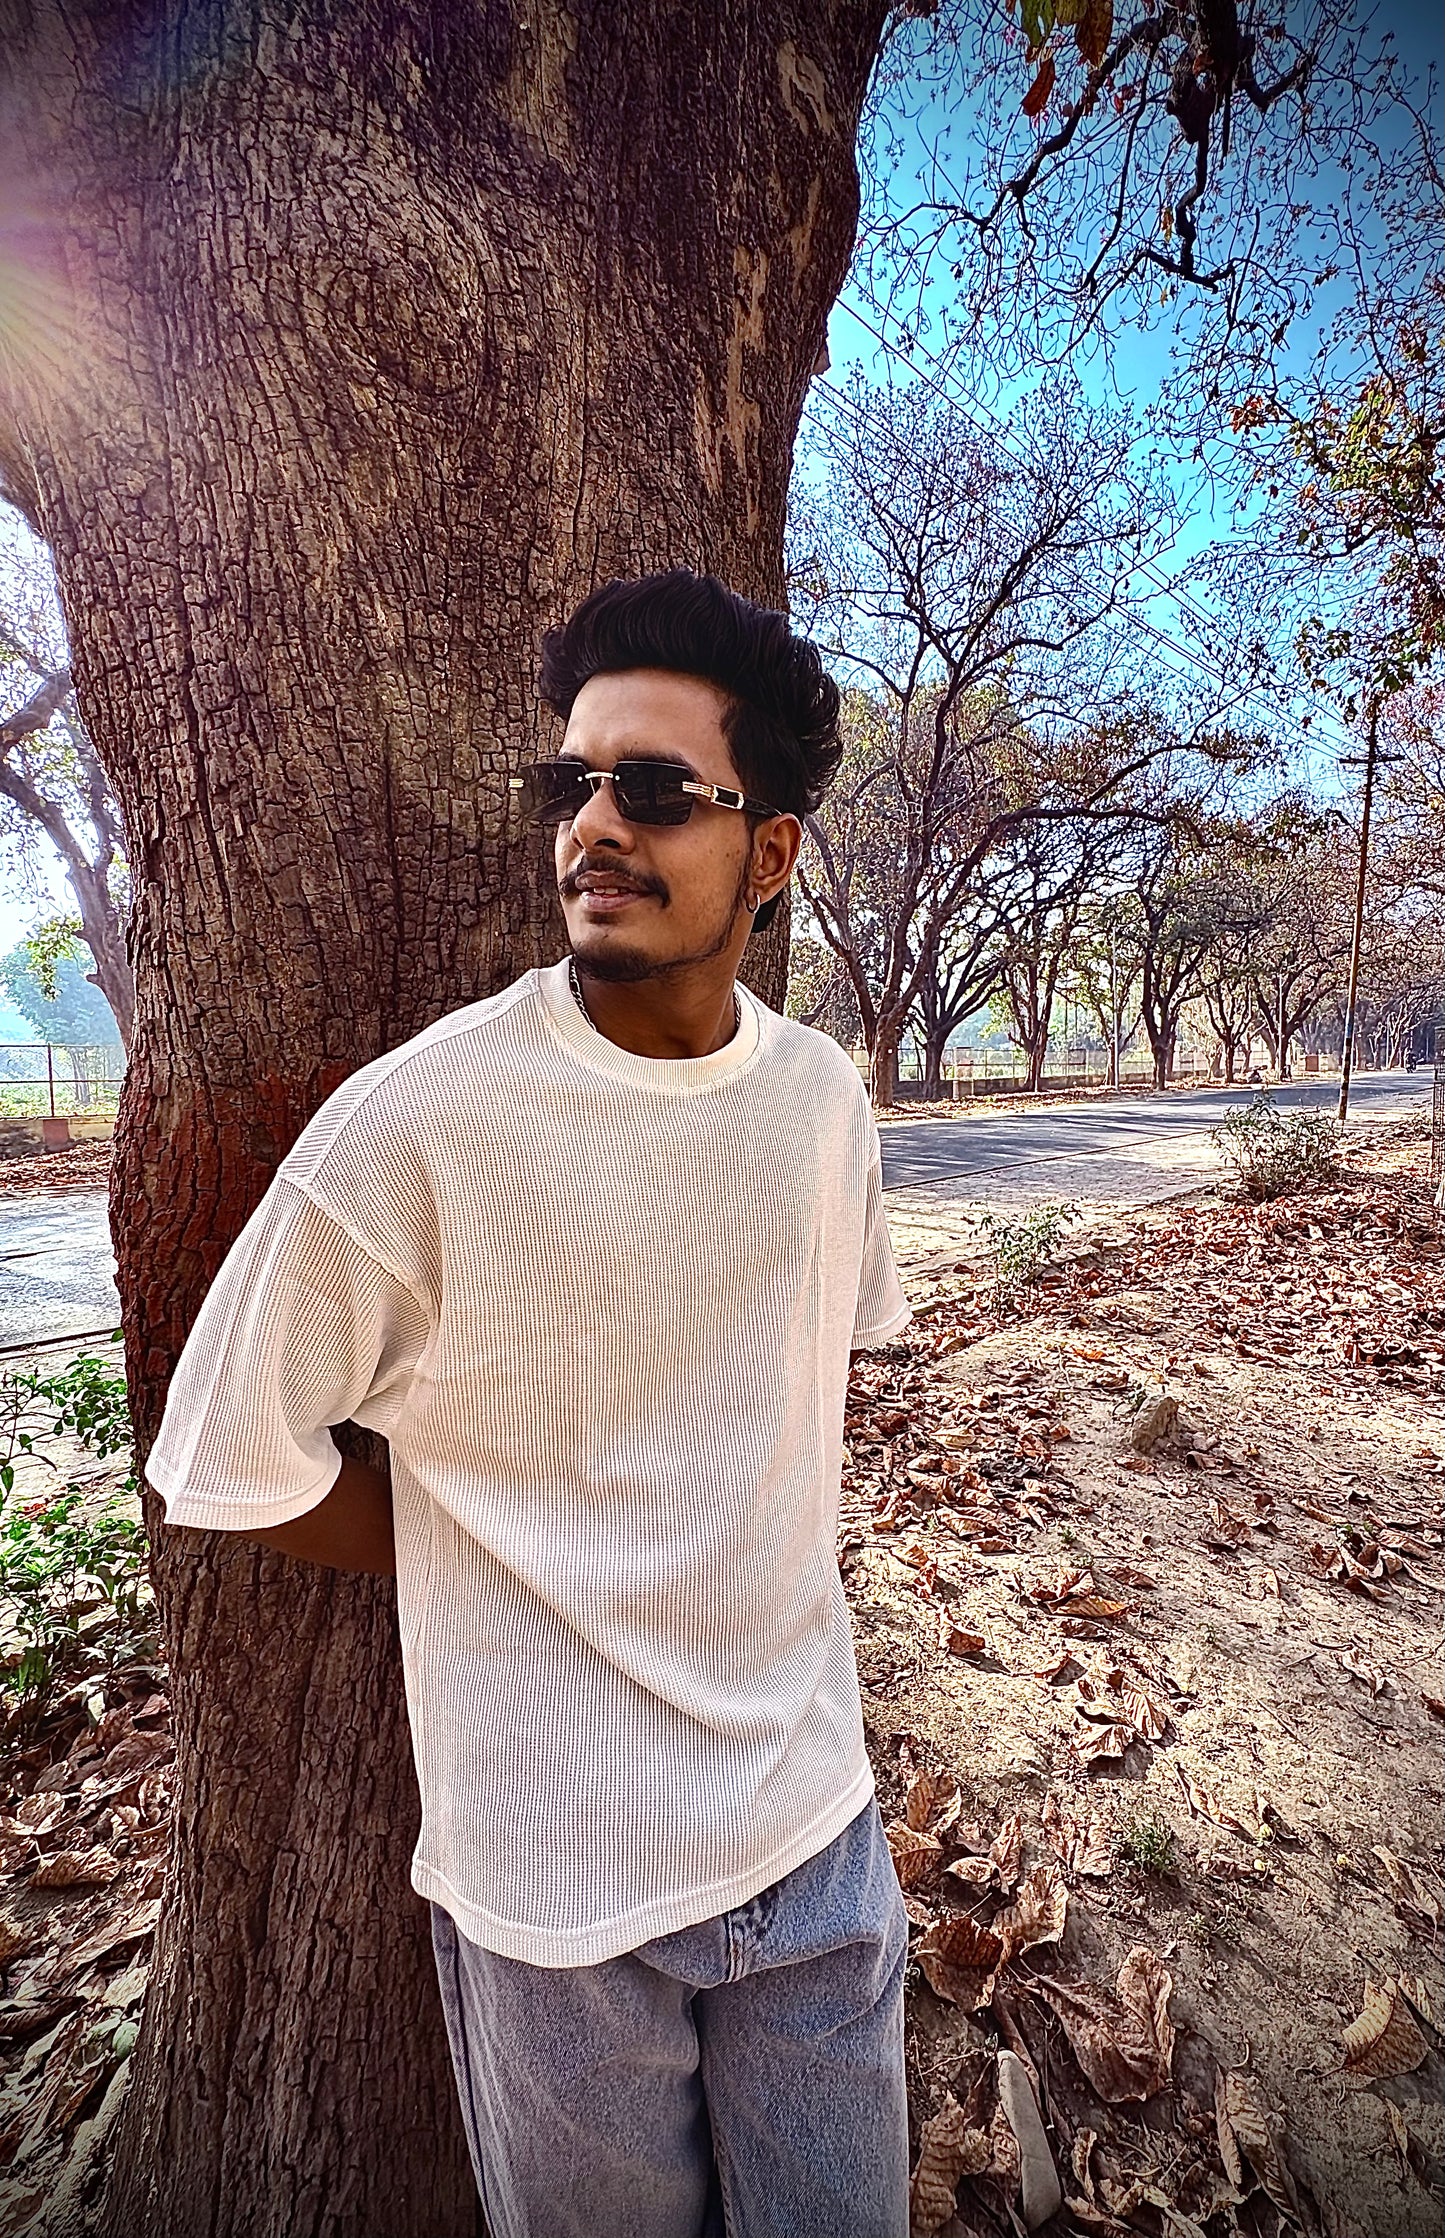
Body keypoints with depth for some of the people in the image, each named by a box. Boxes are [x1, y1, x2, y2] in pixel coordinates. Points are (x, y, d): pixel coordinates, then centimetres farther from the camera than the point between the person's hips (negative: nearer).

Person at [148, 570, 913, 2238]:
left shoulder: (821, 1097, -6)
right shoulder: (413, 1123, -22)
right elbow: (226, 1470, -12)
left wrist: (735, 1552, 3)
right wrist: (525, 1569, -6)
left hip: (815, 1816, 4)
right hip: (555, 1870, -3)